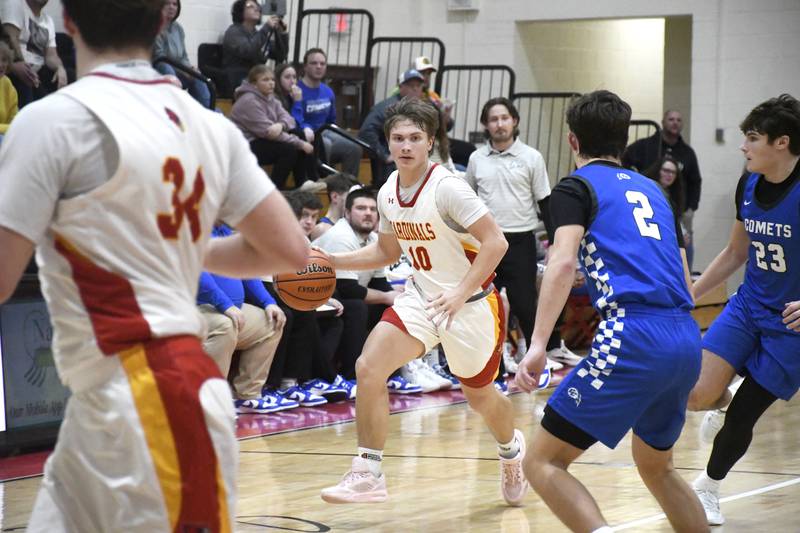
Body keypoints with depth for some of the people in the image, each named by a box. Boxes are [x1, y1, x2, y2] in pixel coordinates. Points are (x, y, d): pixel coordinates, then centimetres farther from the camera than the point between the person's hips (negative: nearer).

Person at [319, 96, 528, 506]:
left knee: (479, 394, 13)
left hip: (470, 302, -5)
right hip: (421, 296, 5)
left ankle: (511, 449, 48)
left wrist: (460, 293, -29)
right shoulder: (388, 193, 0)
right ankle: (368, 475, -11)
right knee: (368, 367, -16)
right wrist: (332, 262, 3)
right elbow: (387, 251, 15)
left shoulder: (447, 187, -22)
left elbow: (495, 243, -23)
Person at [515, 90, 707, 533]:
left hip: (634, 337, -7)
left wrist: (537, 345, -20)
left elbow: (563, 262, -12)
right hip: (687, 338, 7)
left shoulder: (576, 186, 7)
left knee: (542, 463, -3)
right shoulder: (651, 189, 25)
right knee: (655, 466, 28)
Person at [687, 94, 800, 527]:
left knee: (742, 416, 0)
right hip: (748, 306, 5)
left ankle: (707, 489, 26)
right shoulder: (749, 185, 0)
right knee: (696, 394, -13)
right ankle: (722, 406, 25)